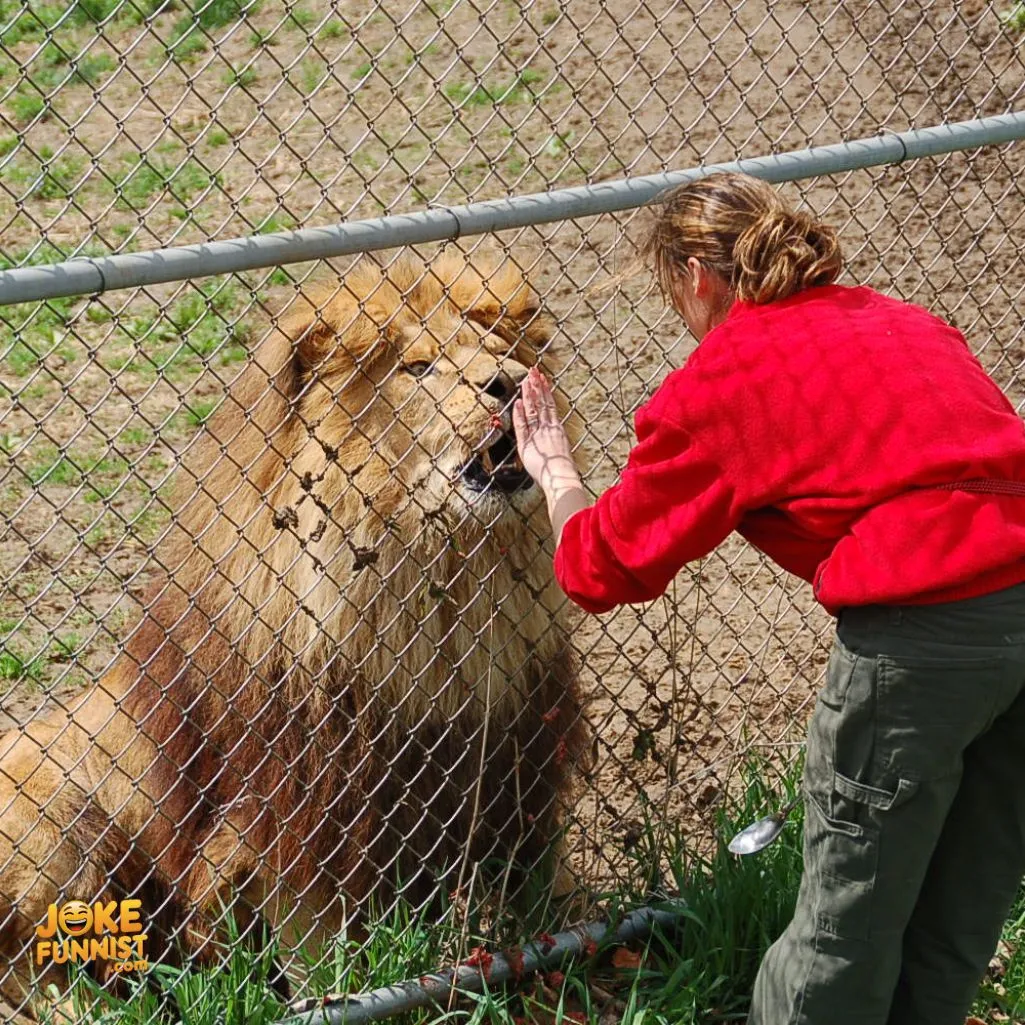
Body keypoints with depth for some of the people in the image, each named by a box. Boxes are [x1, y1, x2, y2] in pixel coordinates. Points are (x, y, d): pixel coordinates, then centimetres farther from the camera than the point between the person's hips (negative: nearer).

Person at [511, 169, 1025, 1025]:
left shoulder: (715, 383, 4)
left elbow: (603, 569, 11)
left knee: (848, 913, 11)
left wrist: (555, 474, 31)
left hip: (928, 625, -7)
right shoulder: (902, 321, 20)